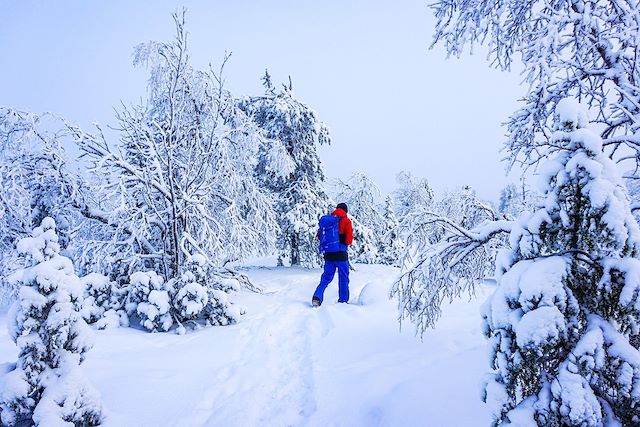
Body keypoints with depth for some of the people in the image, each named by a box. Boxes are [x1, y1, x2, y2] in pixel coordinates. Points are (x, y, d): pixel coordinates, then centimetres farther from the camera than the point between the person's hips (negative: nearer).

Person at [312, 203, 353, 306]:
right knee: (343, 278, 10)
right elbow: (349, 239, -10)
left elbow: (319, 236, 9)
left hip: (328, 254, 4)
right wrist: (345, 243, 10)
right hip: (341, 254, -4)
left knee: (326, 277, 10)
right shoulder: (346, 221, -5)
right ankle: (343, 301, 15)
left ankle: (317, 297, -8)